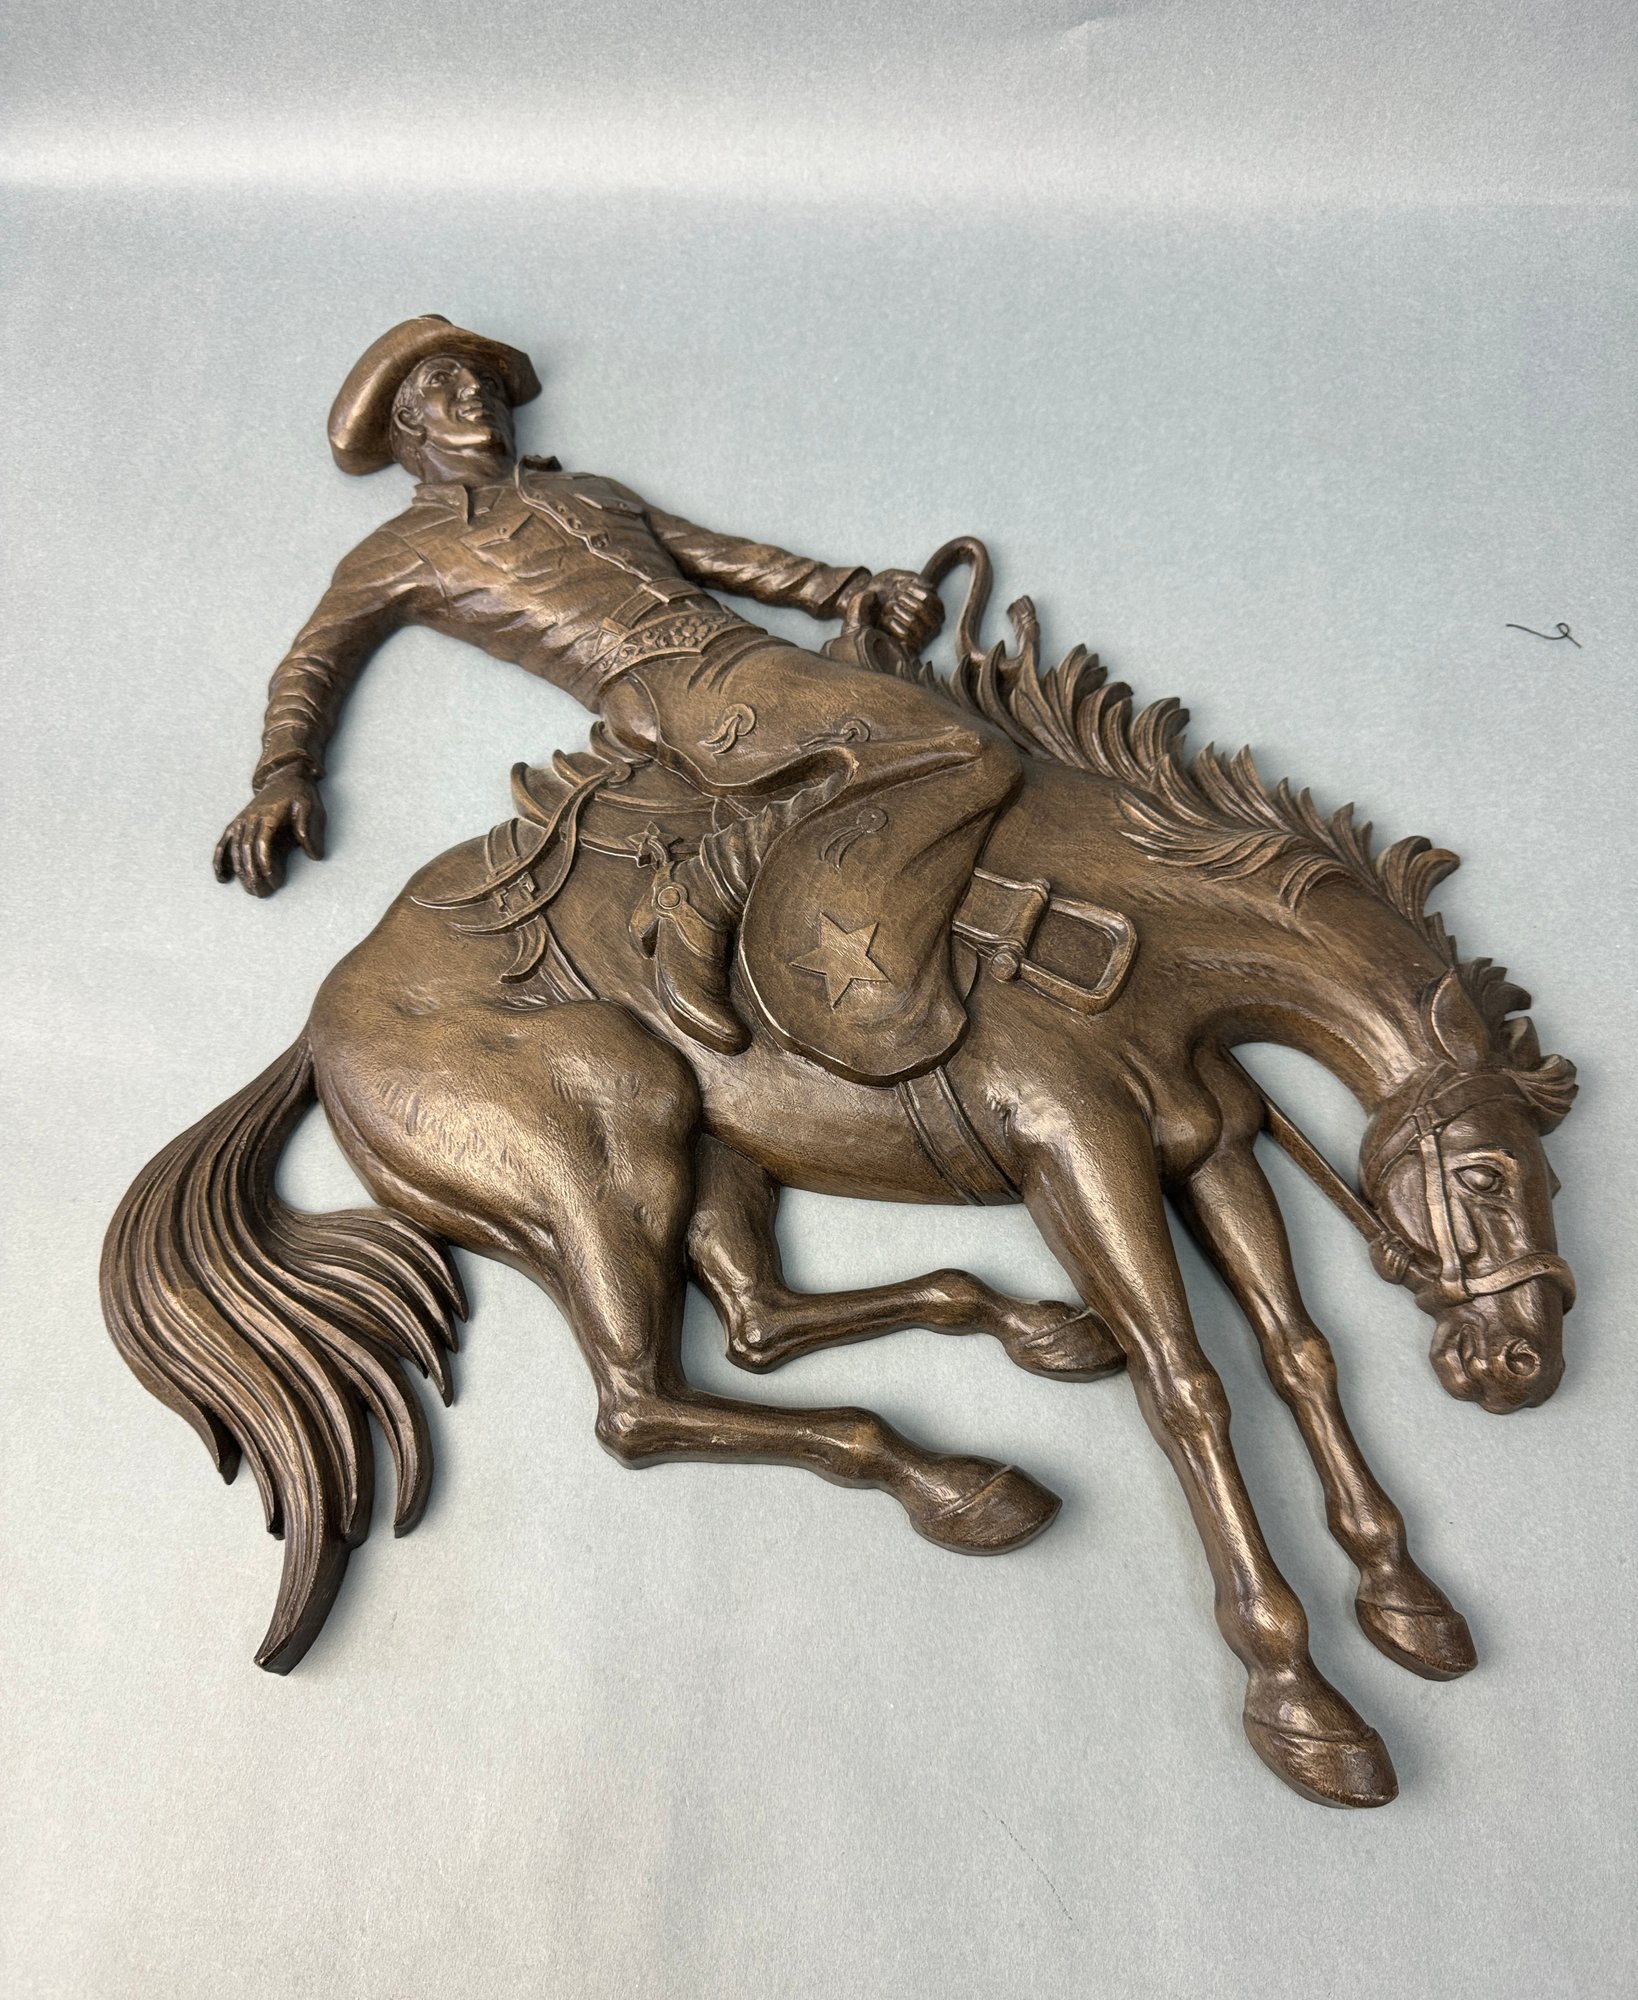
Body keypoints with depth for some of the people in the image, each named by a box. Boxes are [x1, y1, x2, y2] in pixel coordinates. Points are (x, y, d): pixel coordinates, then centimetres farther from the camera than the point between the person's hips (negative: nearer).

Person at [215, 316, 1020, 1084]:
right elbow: (311, 664, 11)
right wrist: (285, 771, -10)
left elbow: (726, 556, 29)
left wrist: (856, 589, 15)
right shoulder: (402, 551, 20)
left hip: (746, 651, 7)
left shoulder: (592, 491, 34)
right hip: (662, 689, -7)